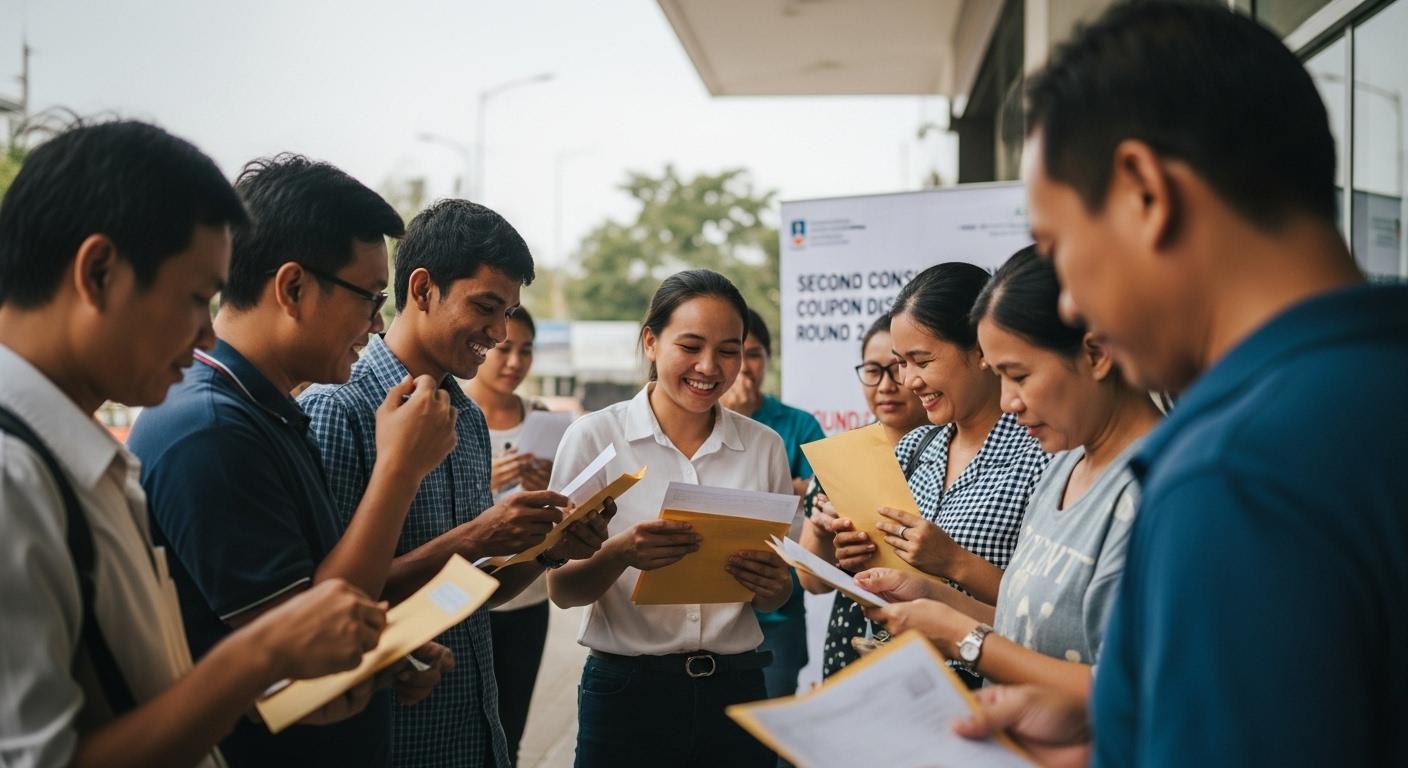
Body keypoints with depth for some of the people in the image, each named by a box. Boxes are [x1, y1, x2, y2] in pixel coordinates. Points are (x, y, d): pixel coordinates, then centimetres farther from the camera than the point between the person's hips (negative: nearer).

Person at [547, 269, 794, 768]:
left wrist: (771, 585, -13)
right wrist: (621, 553, -27)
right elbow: (562, 590, -7)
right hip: (627, 689, -2)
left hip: (735, 686, 3)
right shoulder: (594, 437, -6)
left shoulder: (765, 446, 3)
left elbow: (776, 599, 10)